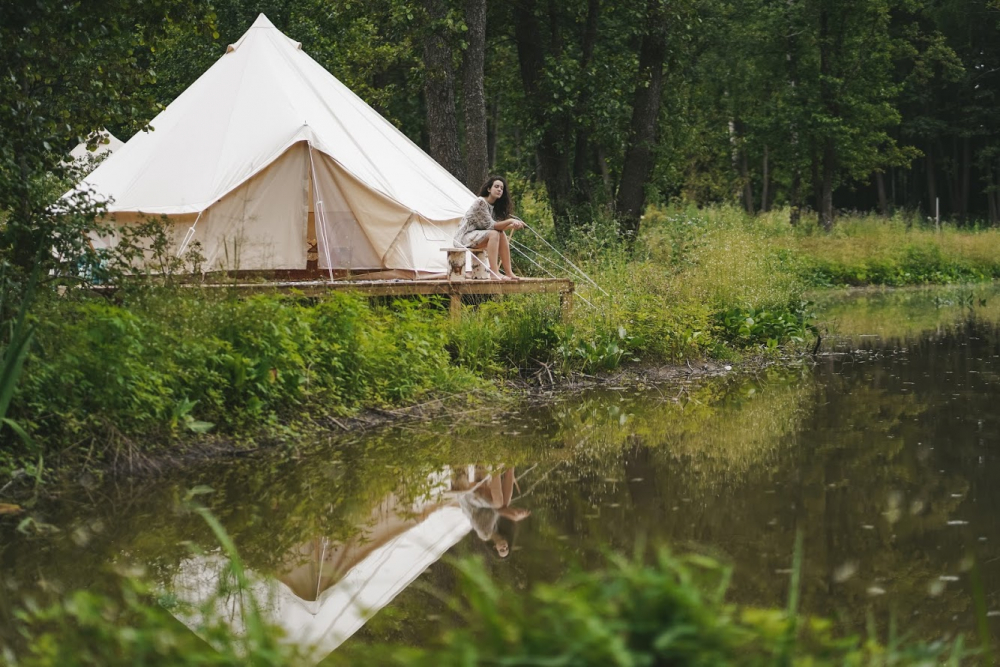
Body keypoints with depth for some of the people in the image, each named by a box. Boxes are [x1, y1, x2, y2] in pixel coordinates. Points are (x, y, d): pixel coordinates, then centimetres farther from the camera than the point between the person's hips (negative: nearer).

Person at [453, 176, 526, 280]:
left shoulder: (494, 206, 12)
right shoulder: (480, 202, -17)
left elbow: (498, 226, 4)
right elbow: (490, 225, -21)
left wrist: (513, 225, -13)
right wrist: (510, 221, -27)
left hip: (478, 235, 8)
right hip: (465, 237, -8)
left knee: (502, 234, -12)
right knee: (494, 234, -29)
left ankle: (509, 272, -17)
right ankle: (494, 273, -36)